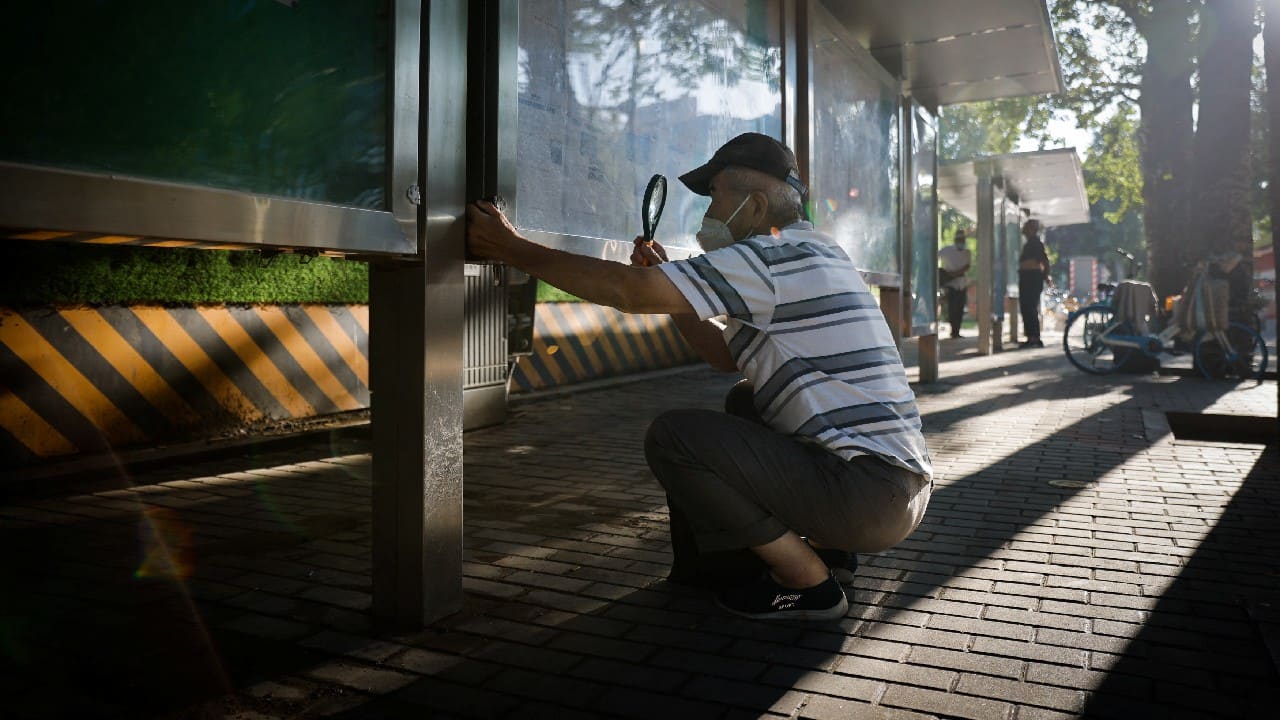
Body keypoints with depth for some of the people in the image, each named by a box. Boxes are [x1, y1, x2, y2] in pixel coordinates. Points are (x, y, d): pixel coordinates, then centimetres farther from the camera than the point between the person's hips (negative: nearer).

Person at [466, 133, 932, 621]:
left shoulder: (774, 255, -13)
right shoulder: (814, 256, 18)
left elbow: (629, 292, -18)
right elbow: (727, 355, 24)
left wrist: (512, 249, -7)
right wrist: (667, 280, 16)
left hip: (866, 496, -10)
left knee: (672, 437, -12)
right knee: (744, 401, 29)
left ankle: (808, 584, -3)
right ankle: (819, 546, 17)